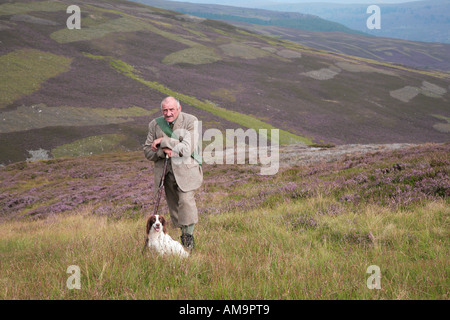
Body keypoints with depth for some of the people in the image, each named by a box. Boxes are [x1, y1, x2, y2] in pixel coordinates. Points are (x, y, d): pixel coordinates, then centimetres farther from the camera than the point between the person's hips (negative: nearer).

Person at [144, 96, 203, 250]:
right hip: (165, 171, 4)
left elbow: (188, 148, -18)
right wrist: (162, 151, -16)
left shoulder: (191, 121, -9)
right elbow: (147, 151, 6)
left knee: (186, 200, -19)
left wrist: (163, 141, -17)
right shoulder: (155, 124, 4)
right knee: (173, 205, 6)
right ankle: (183, 234, 19)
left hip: (185, 169, -4)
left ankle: (189, 235, -9)